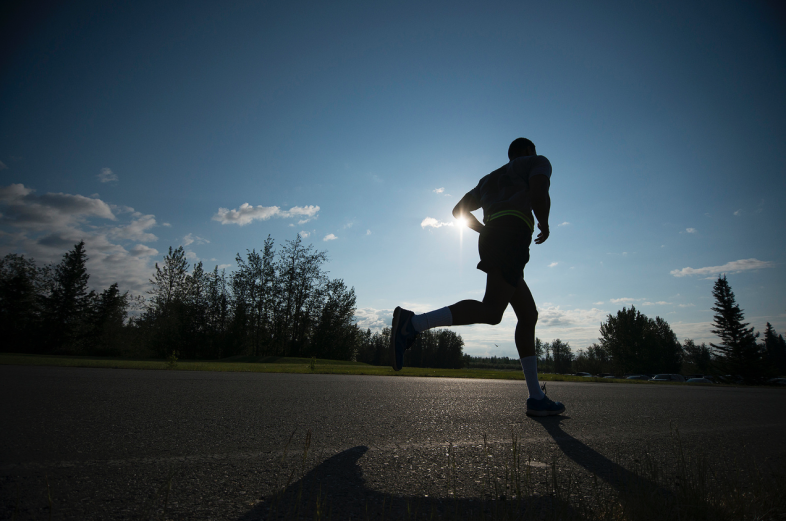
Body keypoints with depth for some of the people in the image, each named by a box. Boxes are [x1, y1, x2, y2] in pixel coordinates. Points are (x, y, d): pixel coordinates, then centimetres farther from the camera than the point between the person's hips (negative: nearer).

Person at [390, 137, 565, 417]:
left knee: (529, 316, 10)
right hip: (512, 233, -8)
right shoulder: (538, 162, 17)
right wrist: (544, 224, 11)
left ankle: (536, 398, 9)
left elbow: (459, 209, 29)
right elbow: (539, 195, -7)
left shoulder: (491, 178, 36)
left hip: (491, 240, 8)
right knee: (491, 311, -24)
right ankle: (413, 323, -39)